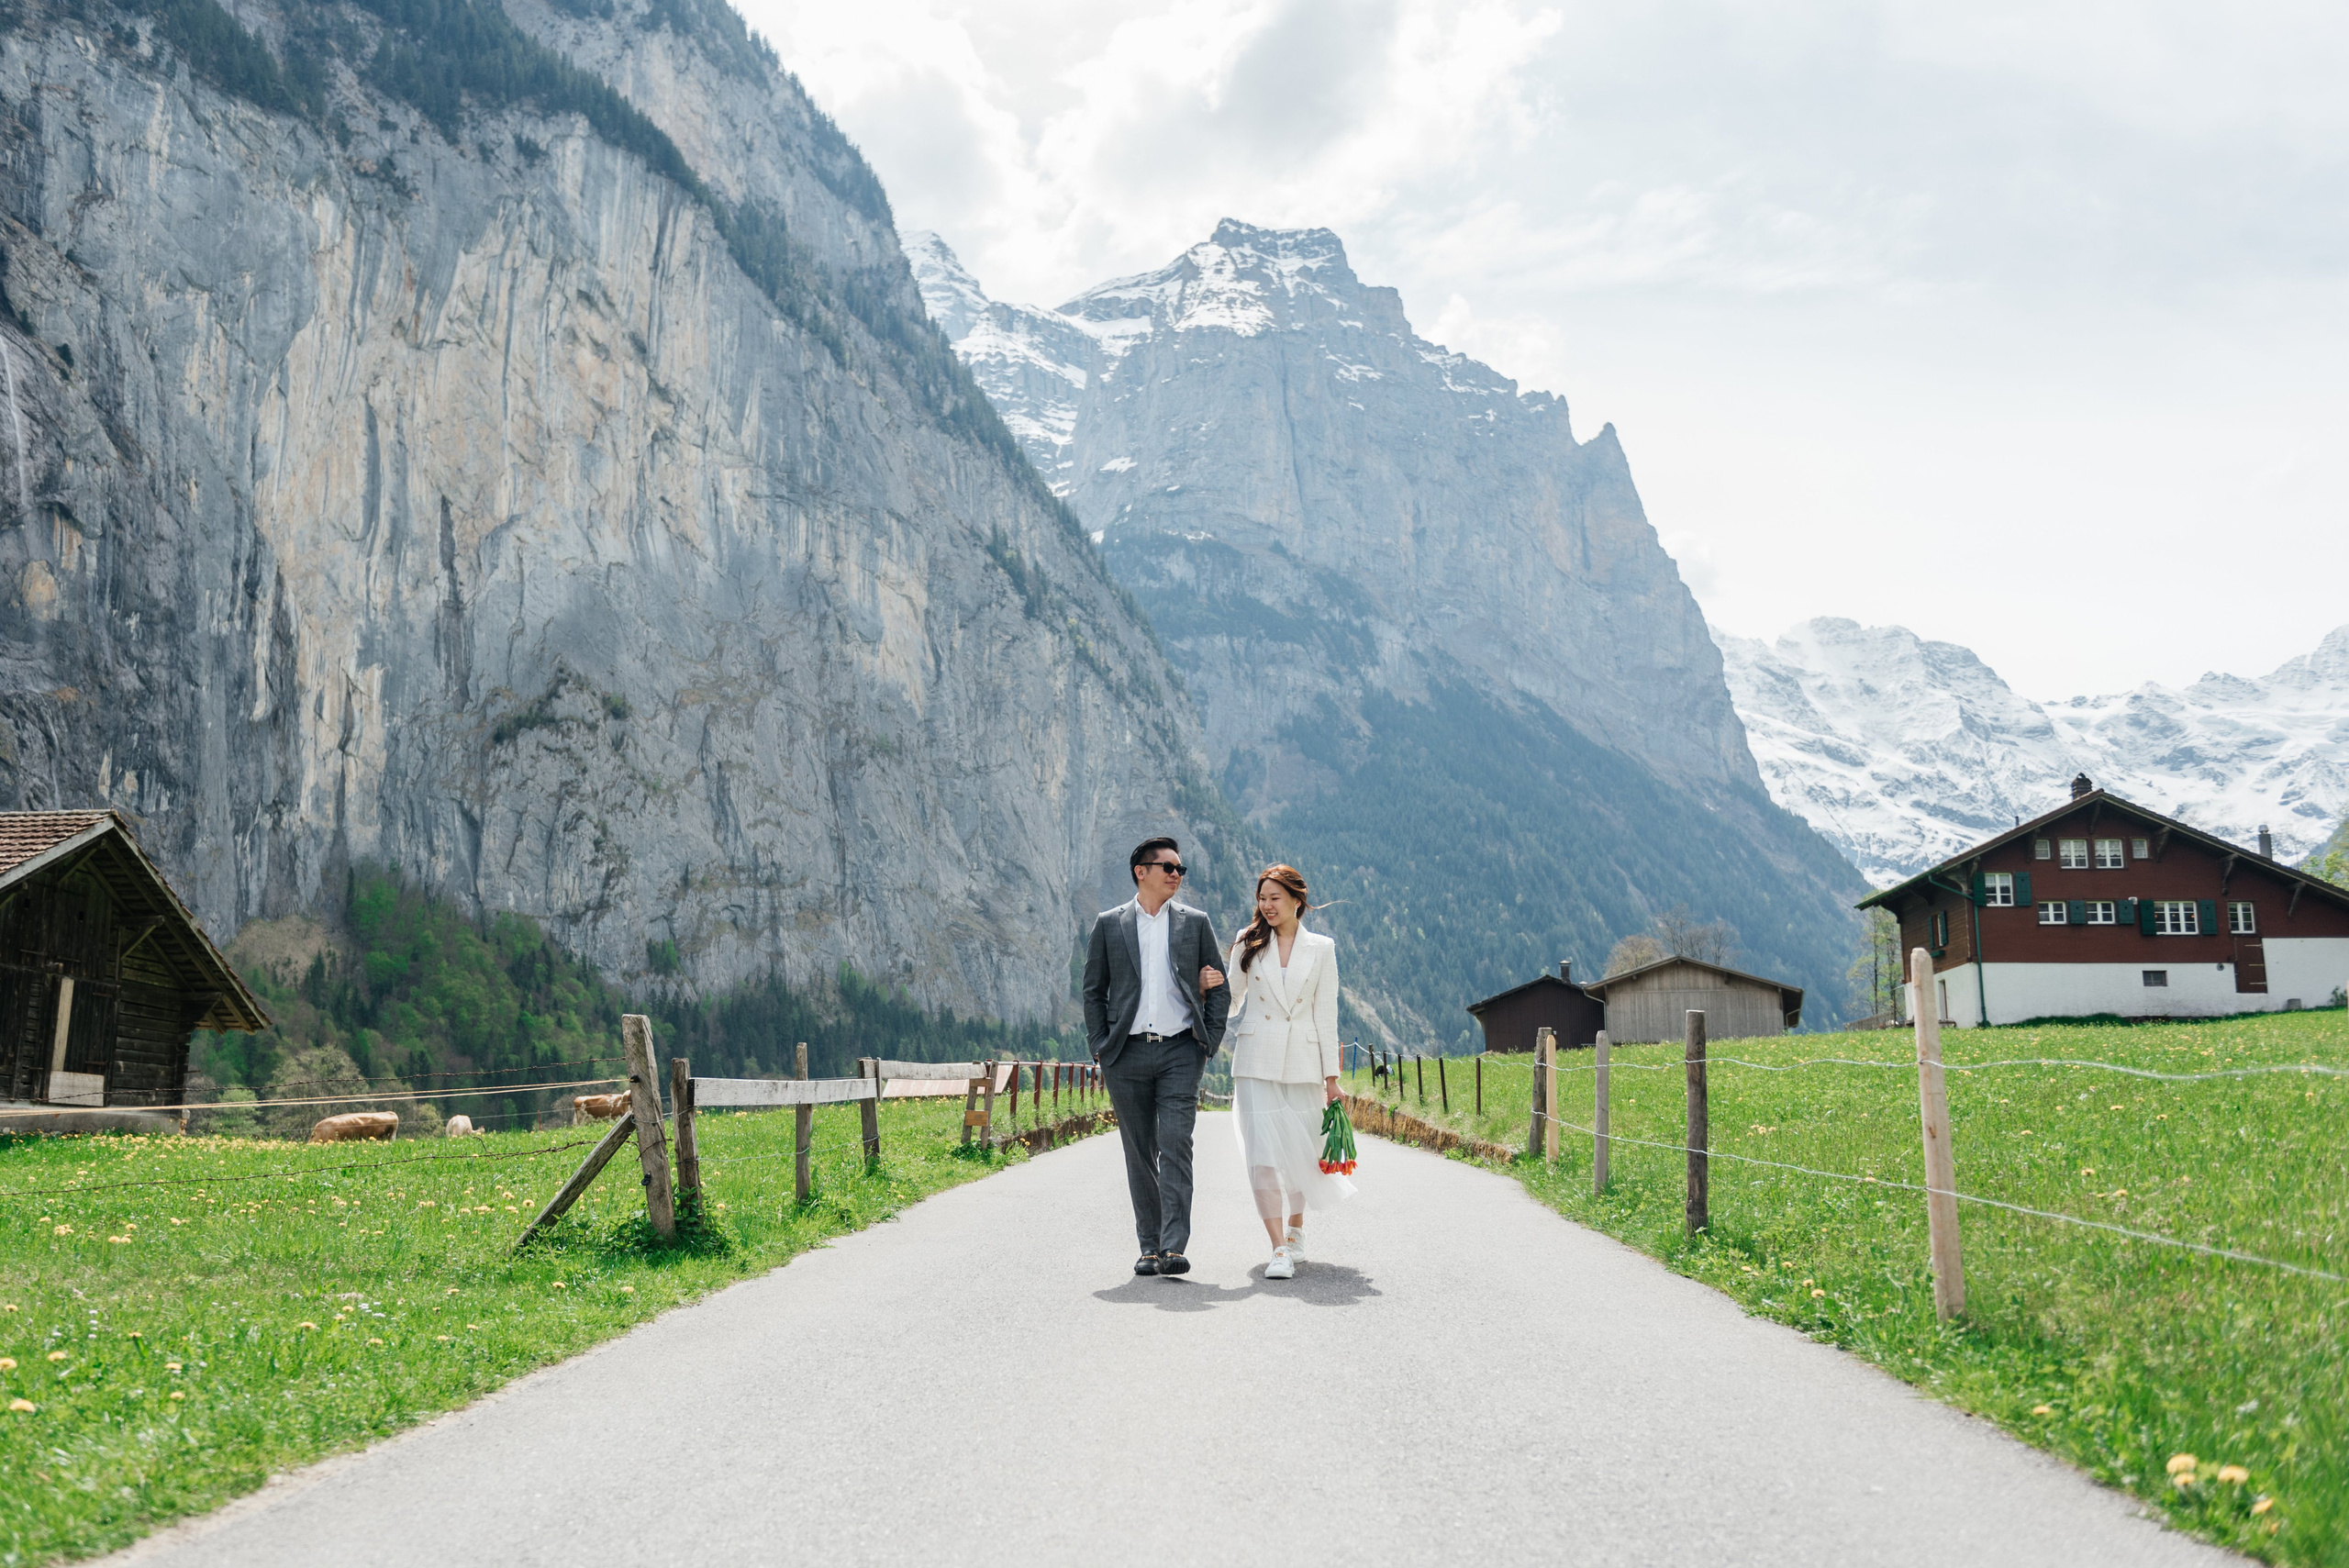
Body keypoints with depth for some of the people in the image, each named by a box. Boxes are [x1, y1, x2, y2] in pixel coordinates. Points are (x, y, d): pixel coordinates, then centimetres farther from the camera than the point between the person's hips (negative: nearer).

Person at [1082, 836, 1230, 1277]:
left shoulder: (1195, 922, 9)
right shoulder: (1109, 924, 8)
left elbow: (1219, 989, 11)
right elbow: (1093, 990, 10)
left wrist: (1210, 1042, 2)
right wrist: (1100, 1046, 1)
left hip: (1179, 1051, -1)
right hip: (1127, 1056, 1)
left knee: (1175, 1147, -11)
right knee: (1139, 1153, 5)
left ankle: (1174, 1248, -13)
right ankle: (1149, 1246, 14)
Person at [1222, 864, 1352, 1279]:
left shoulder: (1321, 949, 6)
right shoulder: (1248, 945, 7)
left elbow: (1325, 1014, 5)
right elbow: (1231, 1001, 11)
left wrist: (1331, 1075, 2)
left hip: (1304, 1062, 0)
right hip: (1257, 1061, 0)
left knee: (1302, 1152, 7)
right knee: (1263, 1152, -11)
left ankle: (1295, 1231, 32)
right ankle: (1279, 1249, -11)